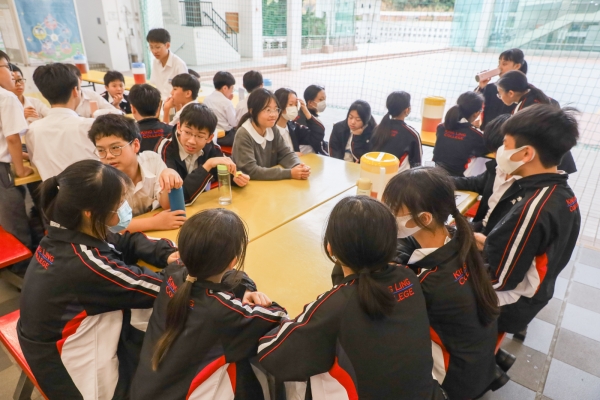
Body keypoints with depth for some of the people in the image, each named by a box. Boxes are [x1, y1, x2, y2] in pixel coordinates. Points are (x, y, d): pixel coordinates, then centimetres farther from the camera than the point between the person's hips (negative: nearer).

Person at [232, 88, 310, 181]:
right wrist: (289, 173, -26)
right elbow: (251, 171, -24)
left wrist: (298, 166, -20)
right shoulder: (243, 135, -18)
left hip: (270, 183, 5)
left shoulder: (273, 129, 1)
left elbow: (286, 153, 2)